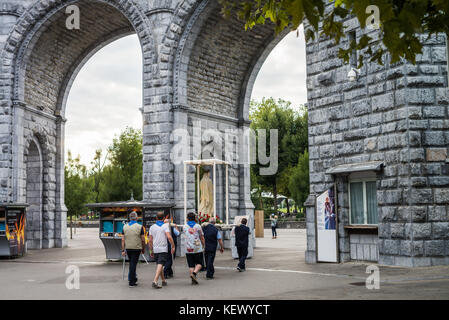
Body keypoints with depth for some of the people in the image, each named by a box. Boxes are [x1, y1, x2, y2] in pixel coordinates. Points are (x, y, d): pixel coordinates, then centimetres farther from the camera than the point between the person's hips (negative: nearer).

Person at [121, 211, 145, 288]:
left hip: (128, 248, 3)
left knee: (131, 263, 19)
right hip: (136, 248, -3)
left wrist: (123, 250, 4)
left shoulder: (125, 226, 3)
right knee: (133, 264, -2)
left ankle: (133, 278, 26)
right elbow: (143, 240, -5)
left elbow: (123, 239, 2)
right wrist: (143, 249, 7)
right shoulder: (139, 227, -6)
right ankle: (131, 282, -2)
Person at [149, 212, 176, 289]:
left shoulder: (152, 227, 9)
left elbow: (150, 240, 9)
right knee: (160, 265, -10)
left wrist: (151, 250, 16)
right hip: (163, 249, -5)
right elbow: (169, 237, -16)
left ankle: (163, 280, 30)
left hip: (155, 249, 5)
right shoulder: (165, 226, -4)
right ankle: (155, 281, -24)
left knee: (159, 265, 18)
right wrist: (173, 246, -8)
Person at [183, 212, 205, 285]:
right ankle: (194, 273, -17)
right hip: (197, 248, -2)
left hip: (188, 249, 2)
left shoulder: (184, 226, 3)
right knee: (199, 263, 8)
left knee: (191, 265, 6)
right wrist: (203, 245, 20)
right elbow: (202, 237, 5)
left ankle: (193, 280, 1)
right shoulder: (198, 226, -1)